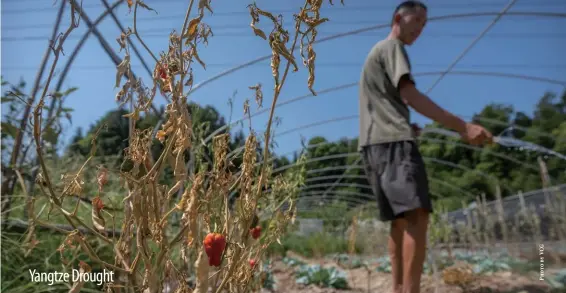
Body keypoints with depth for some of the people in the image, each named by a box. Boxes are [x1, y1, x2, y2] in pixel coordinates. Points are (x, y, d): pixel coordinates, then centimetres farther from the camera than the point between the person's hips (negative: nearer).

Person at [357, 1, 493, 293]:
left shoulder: (377, 53, 33)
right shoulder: (392, 46, 4)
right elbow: (410, 95, -12)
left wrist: (408, 125, 19)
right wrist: (462, 126, -19)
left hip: (375, 143, 10)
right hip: (392, 141, -10)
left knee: (401, 220, 8)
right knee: (417, 216, -21)